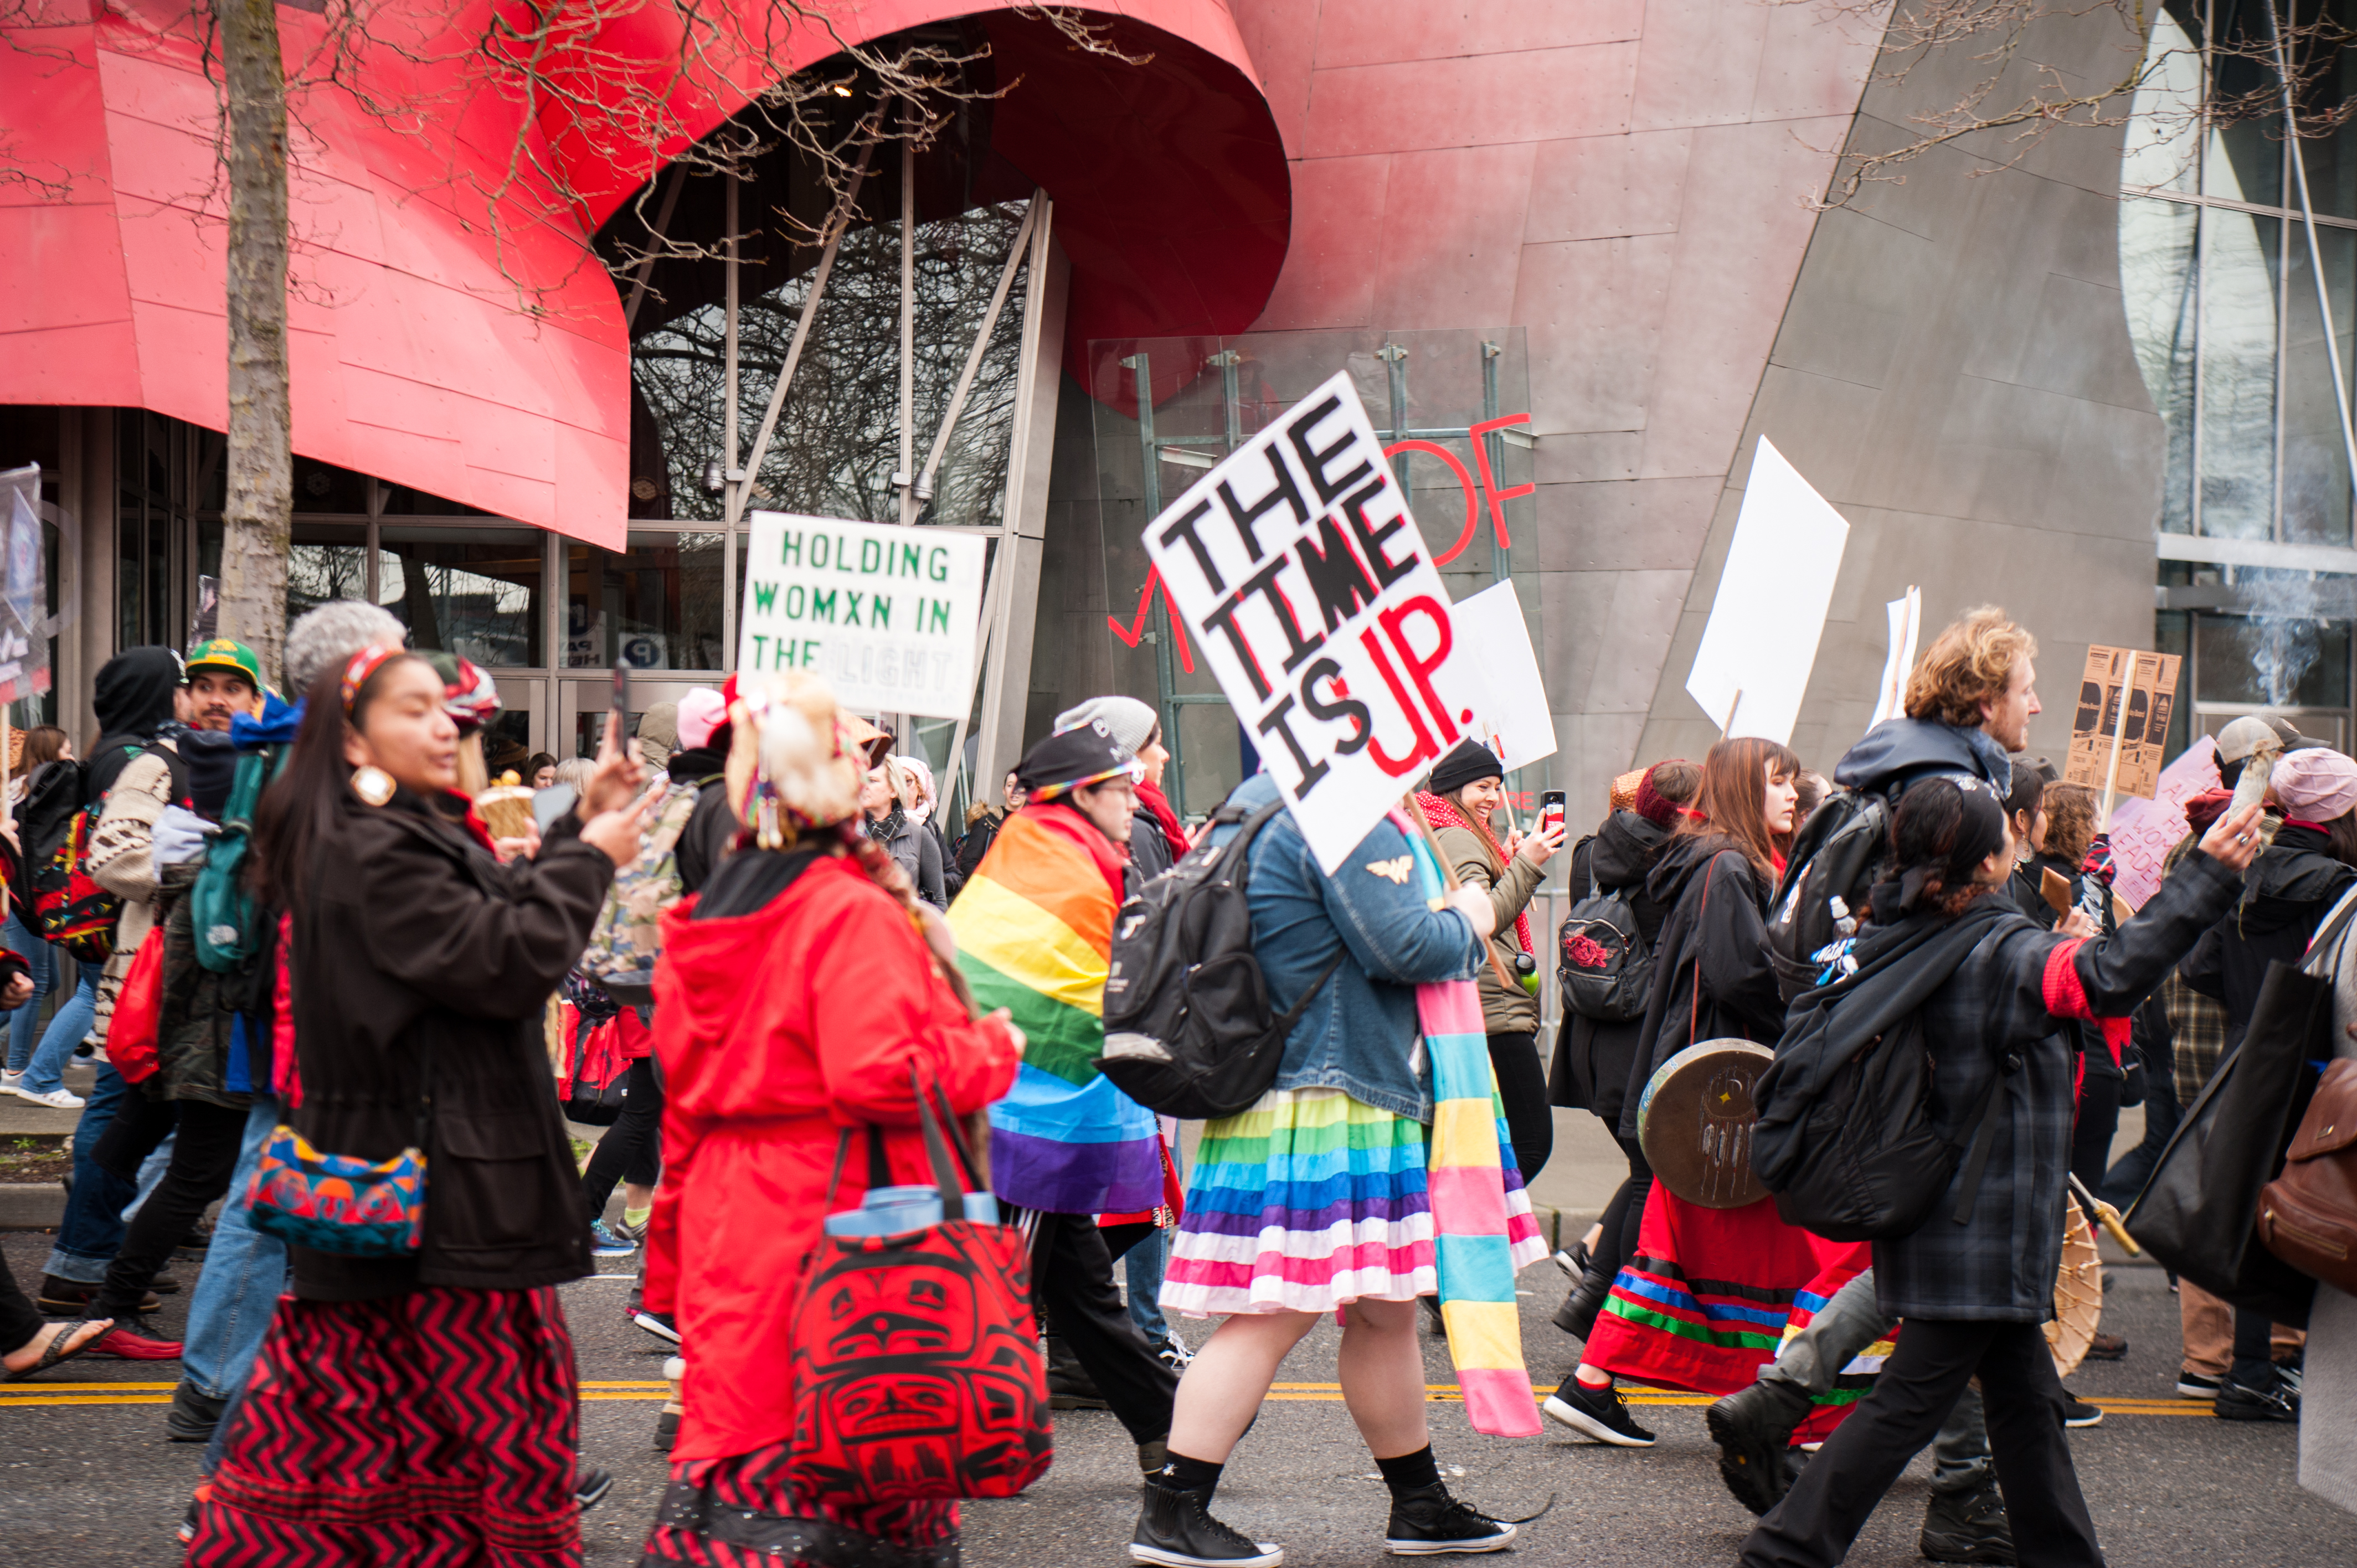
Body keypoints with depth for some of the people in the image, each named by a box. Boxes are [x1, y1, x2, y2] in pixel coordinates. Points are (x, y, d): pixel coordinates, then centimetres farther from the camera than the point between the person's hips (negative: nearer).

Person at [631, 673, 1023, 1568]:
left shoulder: (706, 919, 11)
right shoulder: (852, 911, -13)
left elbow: (684, 1100, 17)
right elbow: (877, 1074, -22)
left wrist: (671, 1262, 23)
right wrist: (993, 1054, -5)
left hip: (727, 1216, 8)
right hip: (838, 1220, -7)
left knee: (738, 1427, 11)